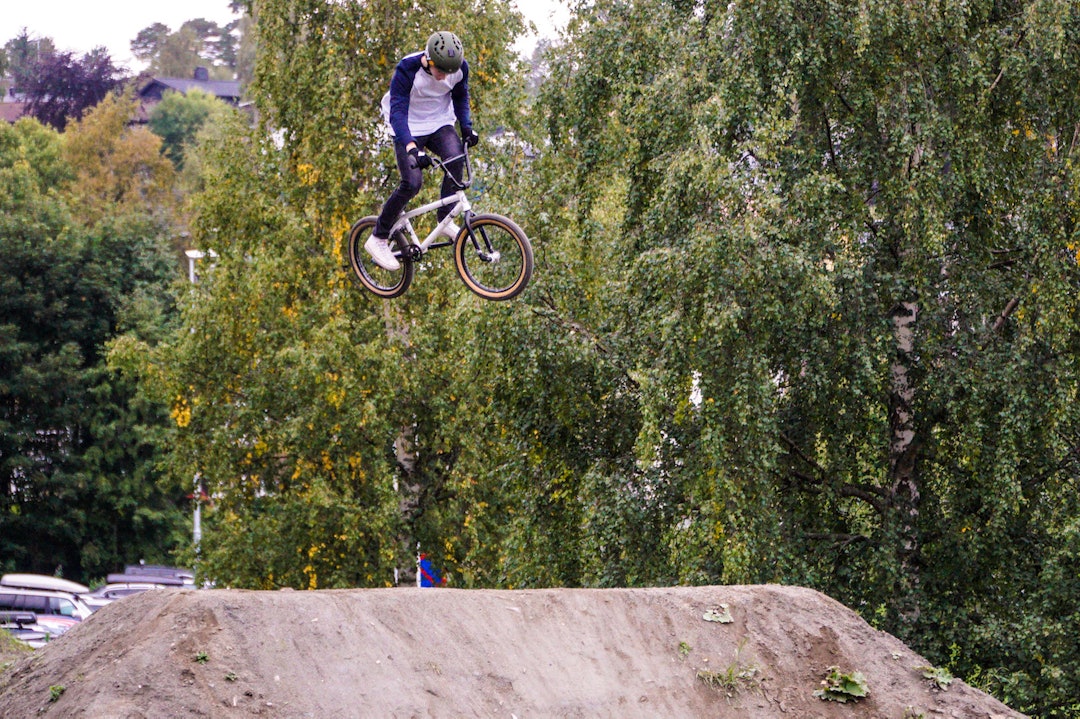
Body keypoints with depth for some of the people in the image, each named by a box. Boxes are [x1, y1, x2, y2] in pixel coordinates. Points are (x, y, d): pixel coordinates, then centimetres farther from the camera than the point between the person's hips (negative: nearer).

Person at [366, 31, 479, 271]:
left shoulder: (460, 68, -13)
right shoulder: (407, 69, -27)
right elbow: (397, 112, -31)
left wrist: (466, 126, -7)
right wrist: (411, 147, -44)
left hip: (440, 125, 4)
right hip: (410, 129, -4)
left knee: (455, 158, -27)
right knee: (412, 183, -19)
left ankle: (445, 219, -10)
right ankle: (378, 239, -4)